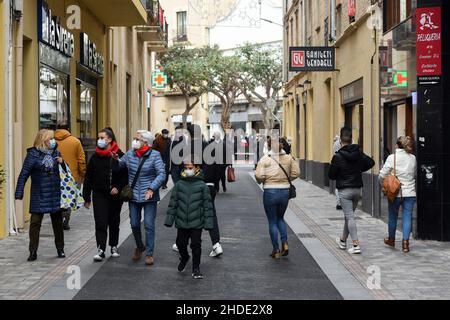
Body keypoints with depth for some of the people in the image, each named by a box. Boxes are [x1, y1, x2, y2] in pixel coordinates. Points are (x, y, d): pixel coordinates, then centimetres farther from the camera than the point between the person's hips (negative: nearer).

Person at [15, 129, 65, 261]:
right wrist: (19, 193, -14)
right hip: (39, 196, -4)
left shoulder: (56, 153, 8)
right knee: (35, 223, -4)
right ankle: (33, 252, 4)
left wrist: (62, 162, -5)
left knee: (58, 223, 12)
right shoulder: (33, 154, -5)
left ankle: (60, 249, 24)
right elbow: (24, 174, -8)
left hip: (55, 195, 4)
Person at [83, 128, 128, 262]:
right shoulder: (95, 157, 2)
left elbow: (126, 175, -2)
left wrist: (118, 187, -16)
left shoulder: (119, 156, -4)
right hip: (99, 194, 1)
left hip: (115, 195, -1)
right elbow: (88, 178, 5)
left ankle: (114, 247, 29)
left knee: (114, 222, 13)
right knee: (100, 223, -7)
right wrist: (87, 198, 3)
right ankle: (101, 250, -8)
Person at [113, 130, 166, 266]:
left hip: (149, 196, -4)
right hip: (133, 195, 4)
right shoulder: (130, 153, 3)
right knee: (134, 224, 11)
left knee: (149, 225, -1)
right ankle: (139, 247, 36)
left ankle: (149, 253, 10)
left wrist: (151, 188, -25)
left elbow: (161, 174, -15)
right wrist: (116, 159, -8)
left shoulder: (155, 155, -9)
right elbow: (120, 165, 15)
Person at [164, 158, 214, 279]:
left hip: (197, 223, -2)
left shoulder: (202, 186, -5)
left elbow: (207, 205, -2)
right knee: (180, 243, 10)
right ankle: (184, 258, 41)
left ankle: (196, 268, 18)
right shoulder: (179, 185, 1)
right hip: (182, 223, 2)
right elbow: (173, 203, 6)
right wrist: (170, 219, 4)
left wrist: (208, 222, -4)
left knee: (196, 245, 3)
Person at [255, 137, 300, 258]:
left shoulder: (265, 159, -9)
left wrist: (261, 181, 6)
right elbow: (296, 173, -1)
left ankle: (276, 250, 11)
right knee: (280, 218, 23)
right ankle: (285, 243, 7)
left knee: (272, 222, 8)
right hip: (285, 191, 4)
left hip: (270, 192, -4)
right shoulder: (289, 158, 2)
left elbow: (259, 176, -15)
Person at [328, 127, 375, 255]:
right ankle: (343, 240, 34)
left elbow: (331, 175, -9)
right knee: (349, 215, 18)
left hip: (344, 190, -5)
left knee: (350, 217, -5)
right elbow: (371, 162, 11)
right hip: (357, 189, 5)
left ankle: (356, 245, -13)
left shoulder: (338, 157, -14)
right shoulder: (359, 153, 0)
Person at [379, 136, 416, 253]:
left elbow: (382, 175, -9)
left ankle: (391, 239, 31)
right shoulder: (413, 158, 2)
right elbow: (415, 174, 13)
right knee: (407, 217, 4)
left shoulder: (392, 158, -9)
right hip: (410, 193, 2)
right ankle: (405, 241, -1)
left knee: (393, 216, 15)